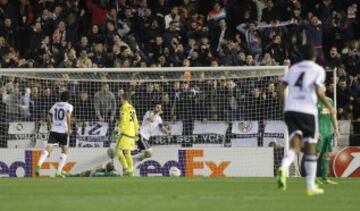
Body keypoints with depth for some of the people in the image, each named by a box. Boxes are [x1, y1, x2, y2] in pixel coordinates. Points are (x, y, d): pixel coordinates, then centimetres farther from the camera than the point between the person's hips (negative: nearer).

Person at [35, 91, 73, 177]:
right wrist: (69, 128, -12)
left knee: (48, 148, -10)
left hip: (53, 130, 3)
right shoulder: (69, 106, 0)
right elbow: (68, 116, -17)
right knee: (64, 151, 15)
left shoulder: (55, 105, 15)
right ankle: (59, 171, 9)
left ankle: (39, 164, -34)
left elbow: (49, 117, 17)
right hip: (63, 131, -3)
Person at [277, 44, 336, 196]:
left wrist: (284, 106, 19)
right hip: (307, 110, -3)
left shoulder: (294, 68, 17)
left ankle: (283, 167, -35)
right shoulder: (318, 70, 3)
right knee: (310, 148, 8)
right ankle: (310, 186, 10)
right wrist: (329, 107, 3)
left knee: (295, 145, -1)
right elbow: (318, 91, -10)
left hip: (290, 109, 3)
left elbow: (281, 88, 9)